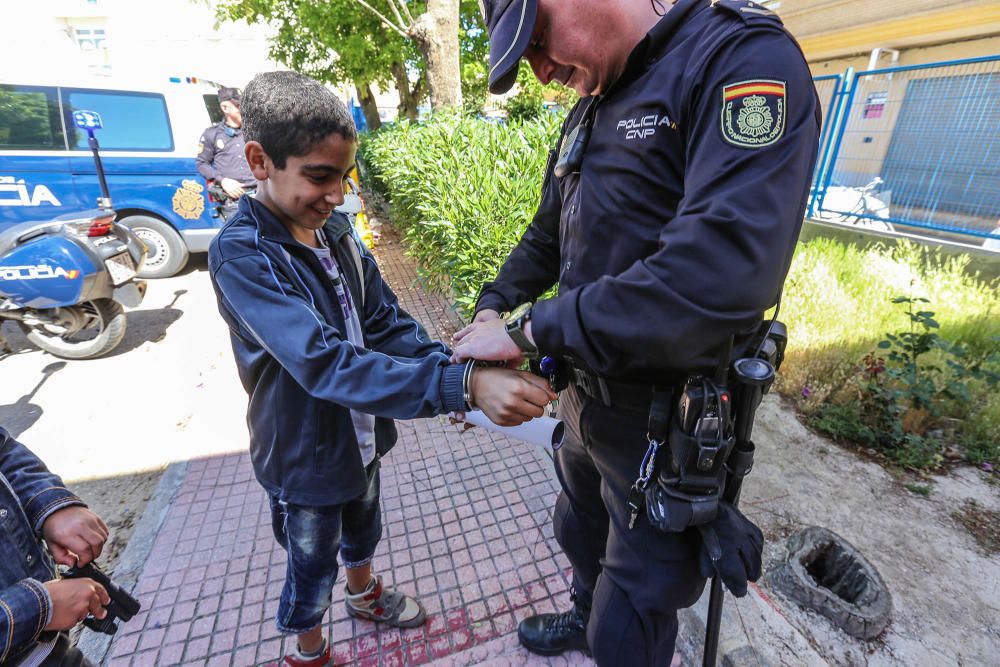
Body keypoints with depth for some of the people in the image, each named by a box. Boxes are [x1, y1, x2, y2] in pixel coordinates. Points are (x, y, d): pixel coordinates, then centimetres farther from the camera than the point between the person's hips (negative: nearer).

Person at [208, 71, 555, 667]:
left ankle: (365, 594, 61)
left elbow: (388, 323, -5)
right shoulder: (241, 255, -27)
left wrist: (454, 365, -22)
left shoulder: (336, 230, -6)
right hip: (304, 456, -5)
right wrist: (463, 387, -48)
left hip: (362, 434, 6)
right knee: (313, 566, 21)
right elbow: (324, 364, -39)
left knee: (363, 529, 30)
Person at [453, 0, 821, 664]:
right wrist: (490, 310, 2)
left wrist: (529, 330, -26)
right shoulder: (588, 113, 8)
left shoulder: (748, 59, -18)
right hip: (587, 394, 8)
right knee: (582, 531, 33)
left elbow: (722, 273, -34)